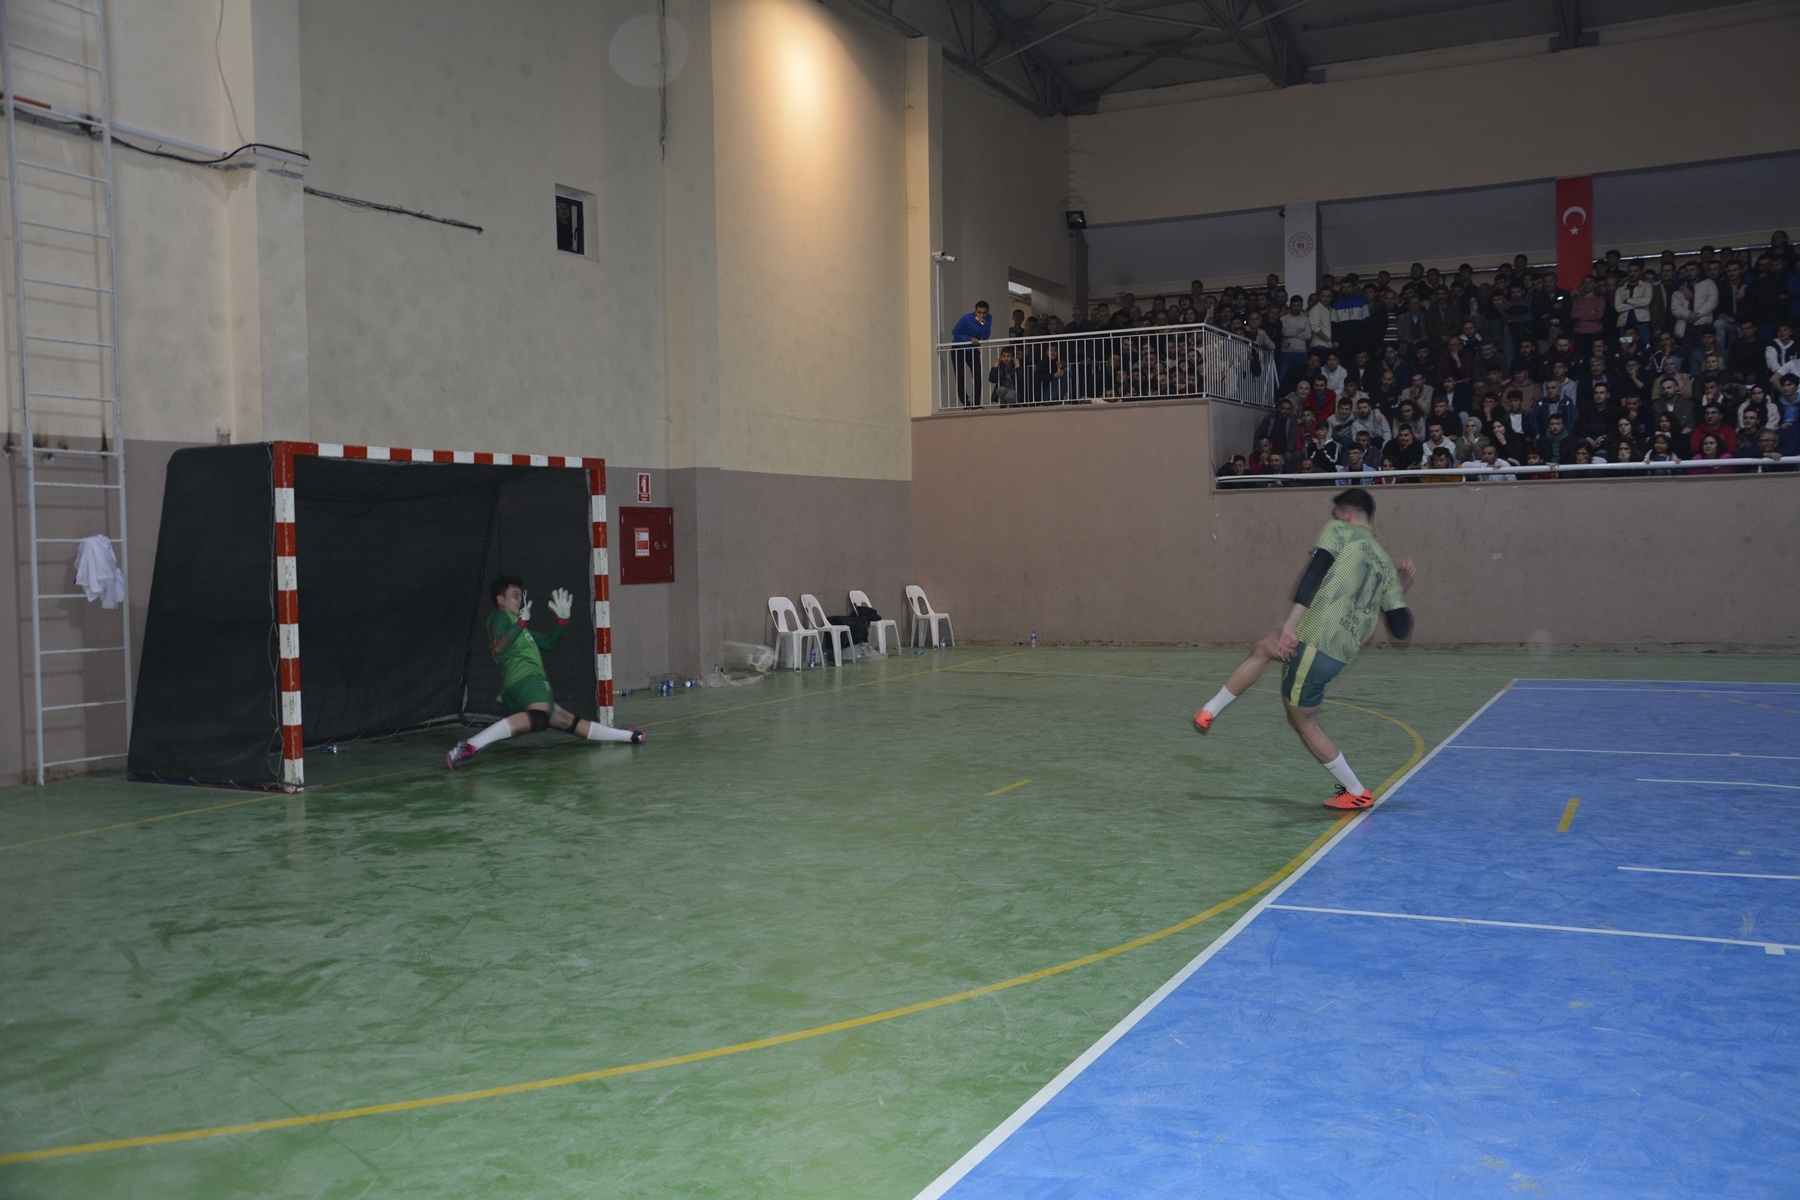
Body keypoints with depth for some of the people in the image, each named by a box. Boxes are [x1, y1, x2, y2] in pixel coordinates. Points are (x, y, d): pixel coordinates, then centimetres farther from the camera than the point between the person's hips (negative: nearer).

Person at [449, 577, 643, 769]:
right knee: (539, 717, -38)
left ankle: (626, 736, 27)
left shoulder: (514, 622, 32)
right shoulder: (499, 617, 4)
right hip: (524, 680, -11)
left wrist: (562, 619, 26)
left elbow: (549, 643, 36)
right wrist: (522, 622, -23)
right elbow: (498, 647, -17)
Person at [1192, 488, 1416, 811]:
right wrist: (1401, 589, 25)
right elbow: (1401, 630, 10)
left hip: (1314, 642, -8)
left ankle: (1357, 793, 16)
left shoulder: (1339, 530, 2)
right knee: (1263, 648, 28)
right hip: (1340, 653, 8)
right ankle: (1208, 713, 33)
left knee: (1303, 721, 8)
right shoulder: (1386, 565, 16)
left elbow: (1314, 574, -17)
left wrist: (1290, 624, -24)